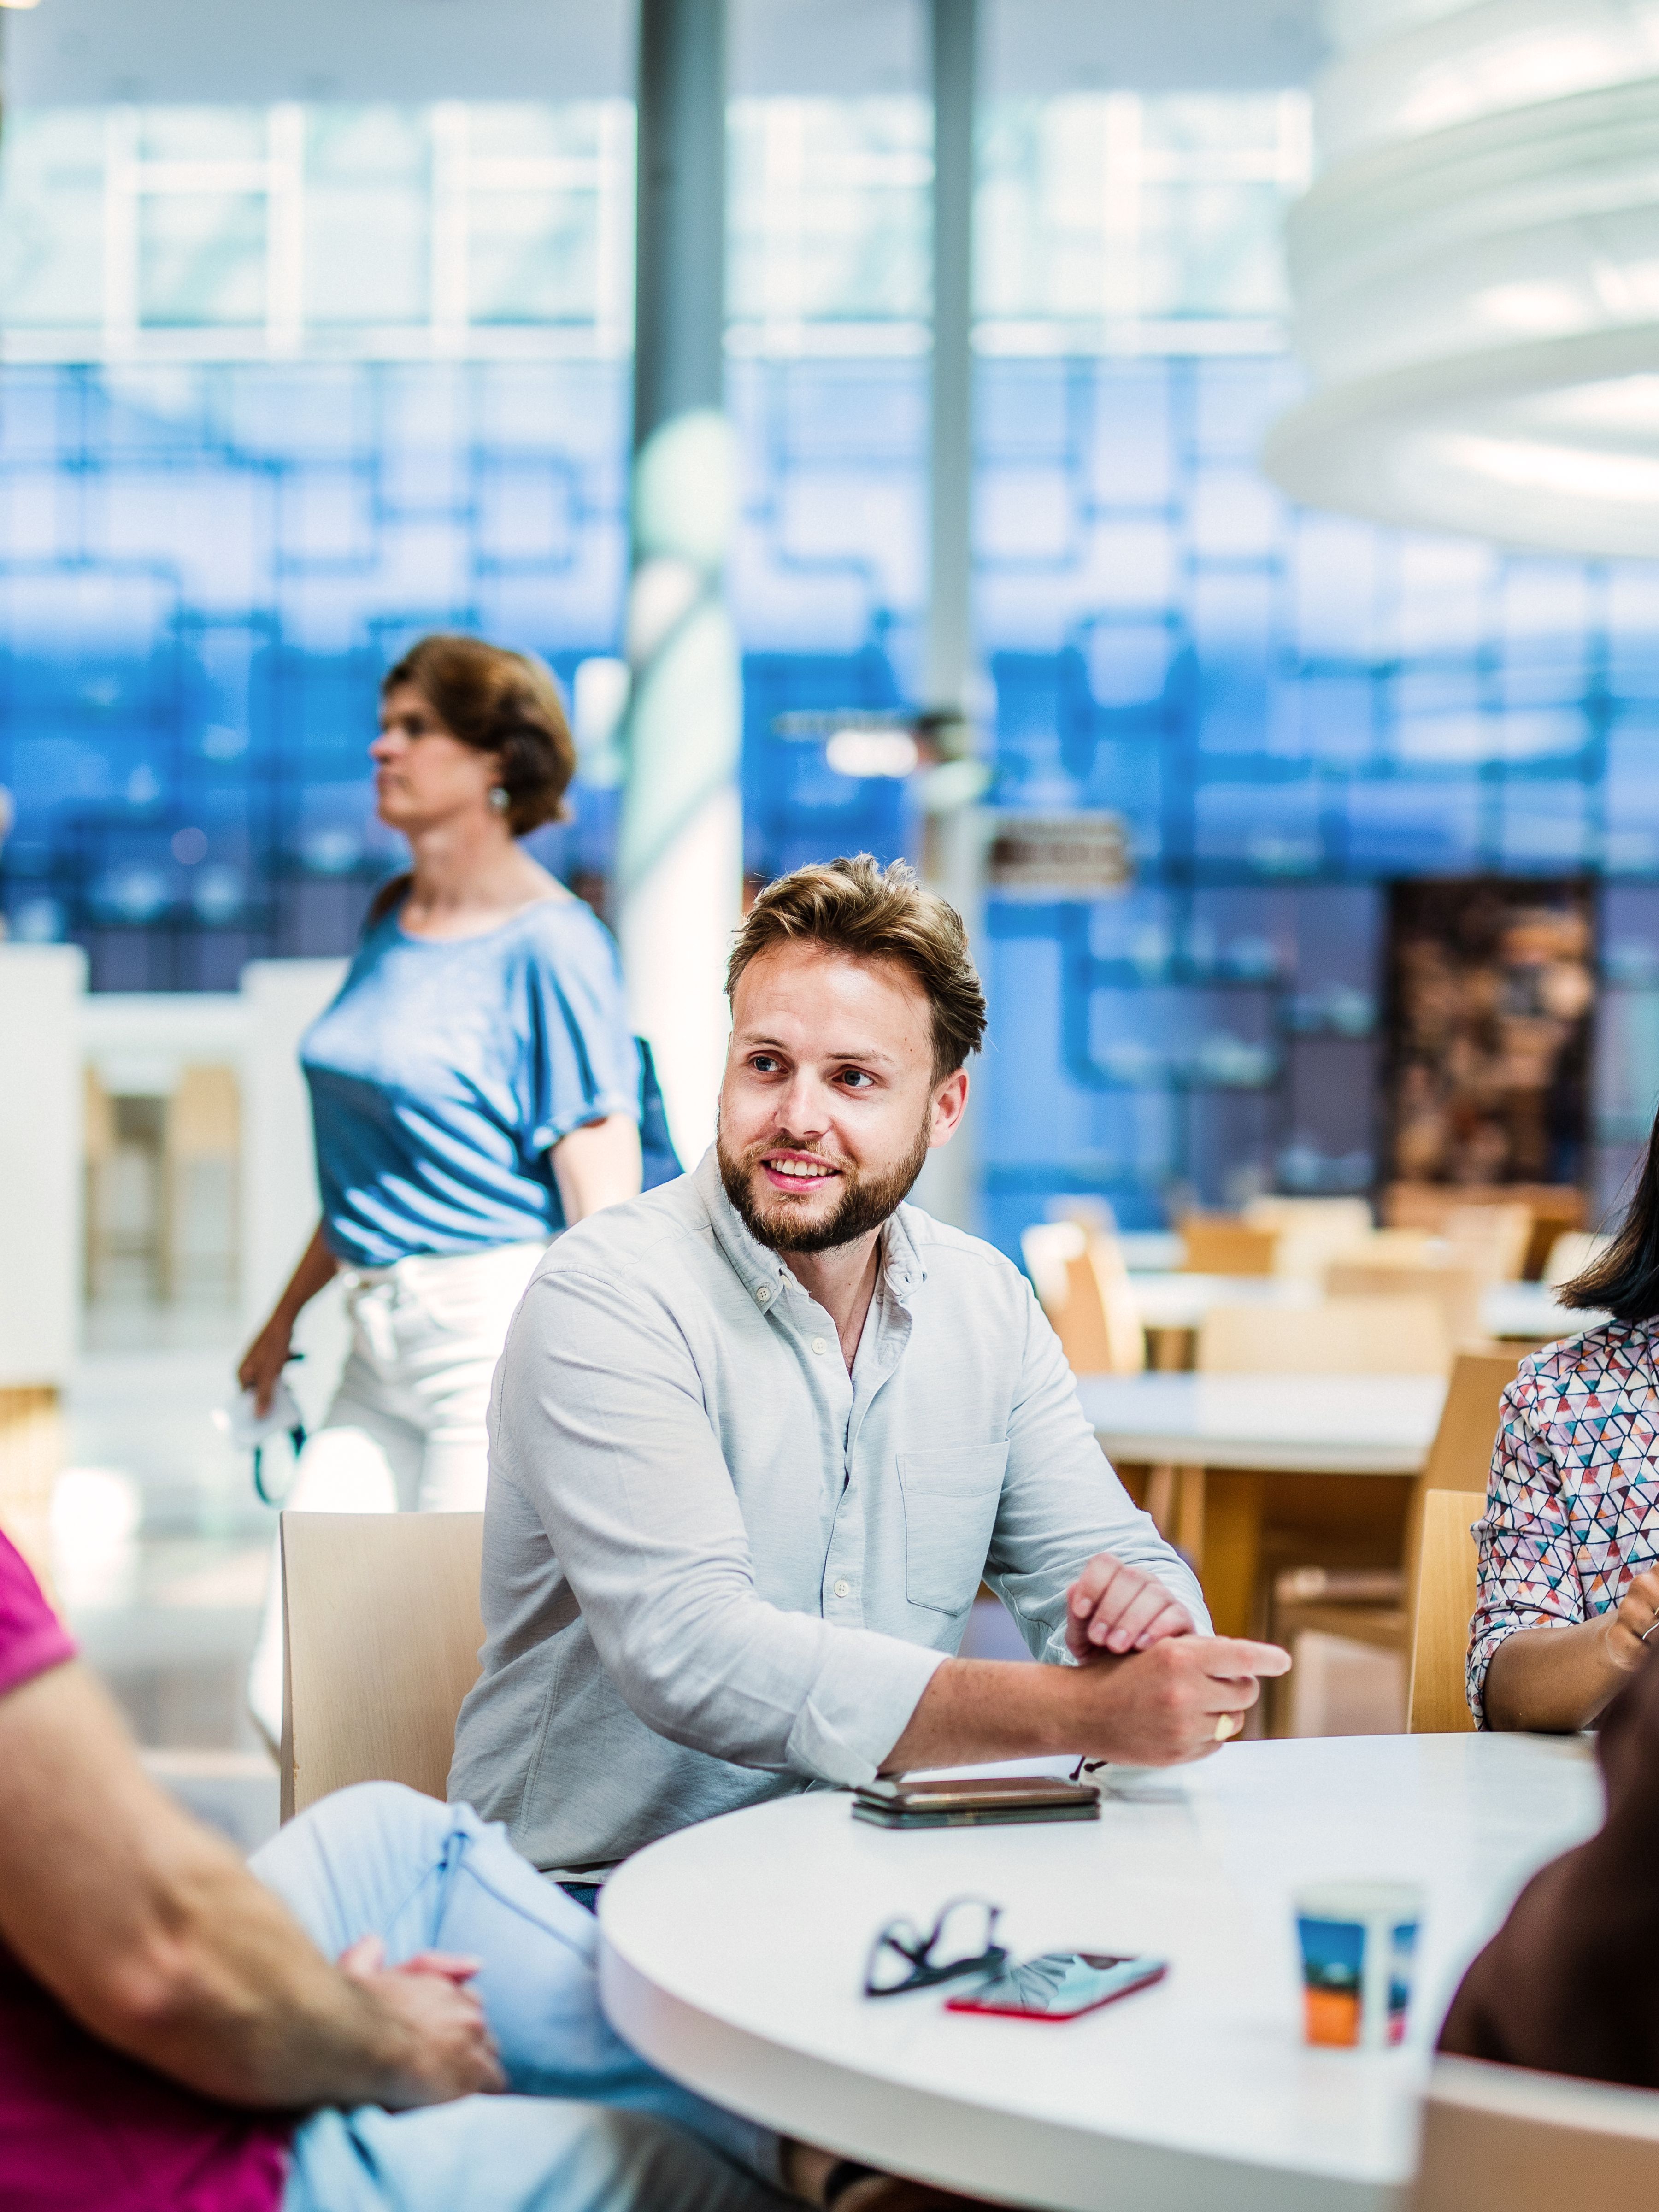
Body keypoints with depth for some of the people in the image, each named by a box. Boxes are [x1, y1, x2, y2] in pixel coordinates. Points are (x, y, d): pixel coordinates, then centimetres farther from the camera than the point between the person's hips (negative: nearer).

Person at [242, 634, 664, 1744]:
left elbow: (604, 1190, -14)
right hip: (384, 1352, 8)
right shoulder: (392, 919, 14)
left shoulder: (549, 945, -10)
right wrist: (290, 1314, 28)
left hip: (507, 1331, -8)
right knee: (293, 1699, 4)